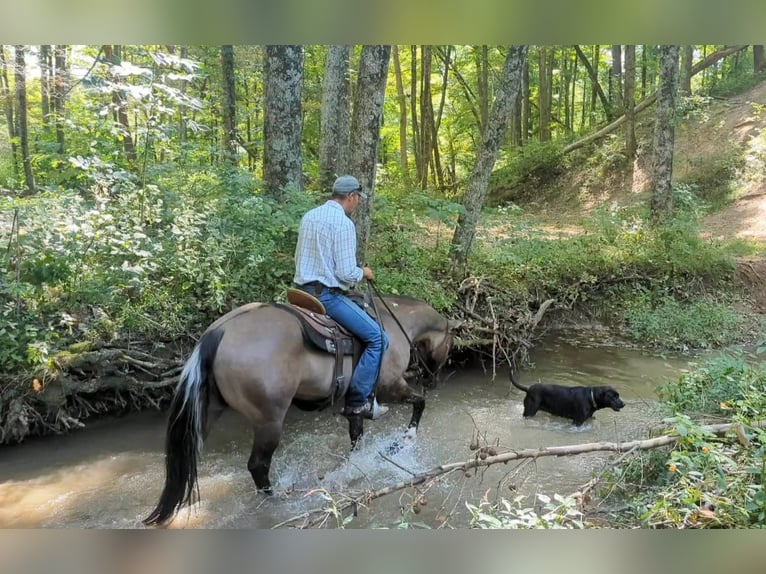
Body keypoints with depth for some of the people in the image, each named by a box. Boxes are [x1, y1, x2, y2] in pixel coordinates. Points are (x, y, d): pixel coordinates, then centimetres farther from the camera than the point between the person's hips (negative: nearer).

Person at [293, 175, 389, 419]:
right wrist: (363, 272, 3)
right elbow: (346, 273, -17)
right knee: (378, 338, -5)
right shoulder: (344, 223, -15)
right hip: (327, 295, -9)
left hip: (302, 289, 10)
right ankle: (357, 401, -4)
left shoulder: (308, 216, 10)